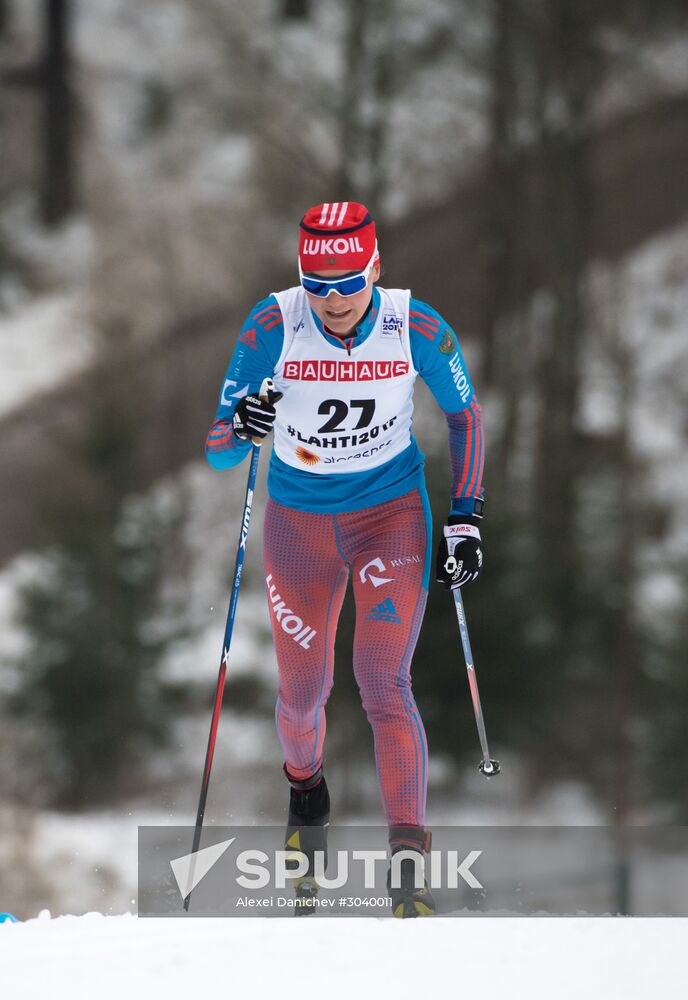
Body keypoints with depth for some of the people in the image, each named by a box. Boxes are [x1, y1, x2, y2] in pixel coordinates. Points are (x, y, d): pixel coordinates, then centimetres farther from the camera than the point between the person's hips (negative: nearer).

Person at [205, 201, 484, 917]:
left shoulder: (418, 330, -17)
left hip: (393, 515, -1)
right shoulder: (272, 329, -19)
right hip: (299, 522, 1)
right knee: (303, 693, 13)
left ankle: (409, 864, -18)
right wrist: (240, 428, -38)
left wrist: (465, 520, -3)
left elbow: (464, 413, 2)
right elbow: (217, 453, -14)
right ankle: (305, 788, 48)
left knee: (384, 683, -16)